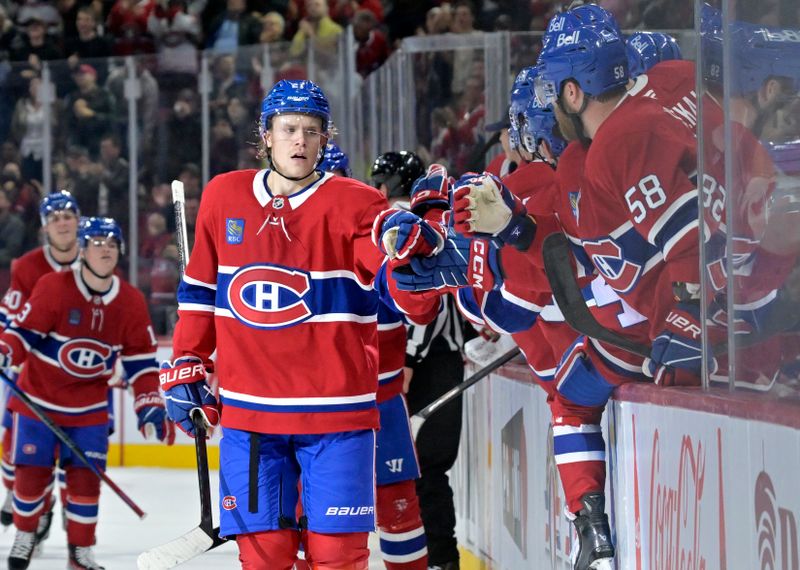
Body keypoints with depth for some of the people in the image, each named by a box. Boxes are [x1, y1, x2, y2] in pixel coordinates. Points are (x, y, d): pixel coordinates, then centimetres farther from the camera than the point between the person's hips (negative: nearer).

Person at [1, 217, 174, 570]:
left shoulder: (131, 303, -4)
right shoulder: (53, 288, -15)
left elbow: (141, 359, 2)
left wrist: (149, 406, -4)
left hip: (90, 408, 2)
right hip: (39, 399, -2)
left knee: (85, 478, -2)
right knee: (32, 472, 0)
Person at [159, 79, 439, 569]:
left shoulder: (356, 206, -4)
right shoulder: (224, 197, 7)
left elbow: (415, 303, -15)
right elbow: (200, 290, 19)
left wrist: (411, 253, -35)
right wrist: (186, 368, 15)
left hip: (335, 413, -2)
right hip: (248, 411, 3)